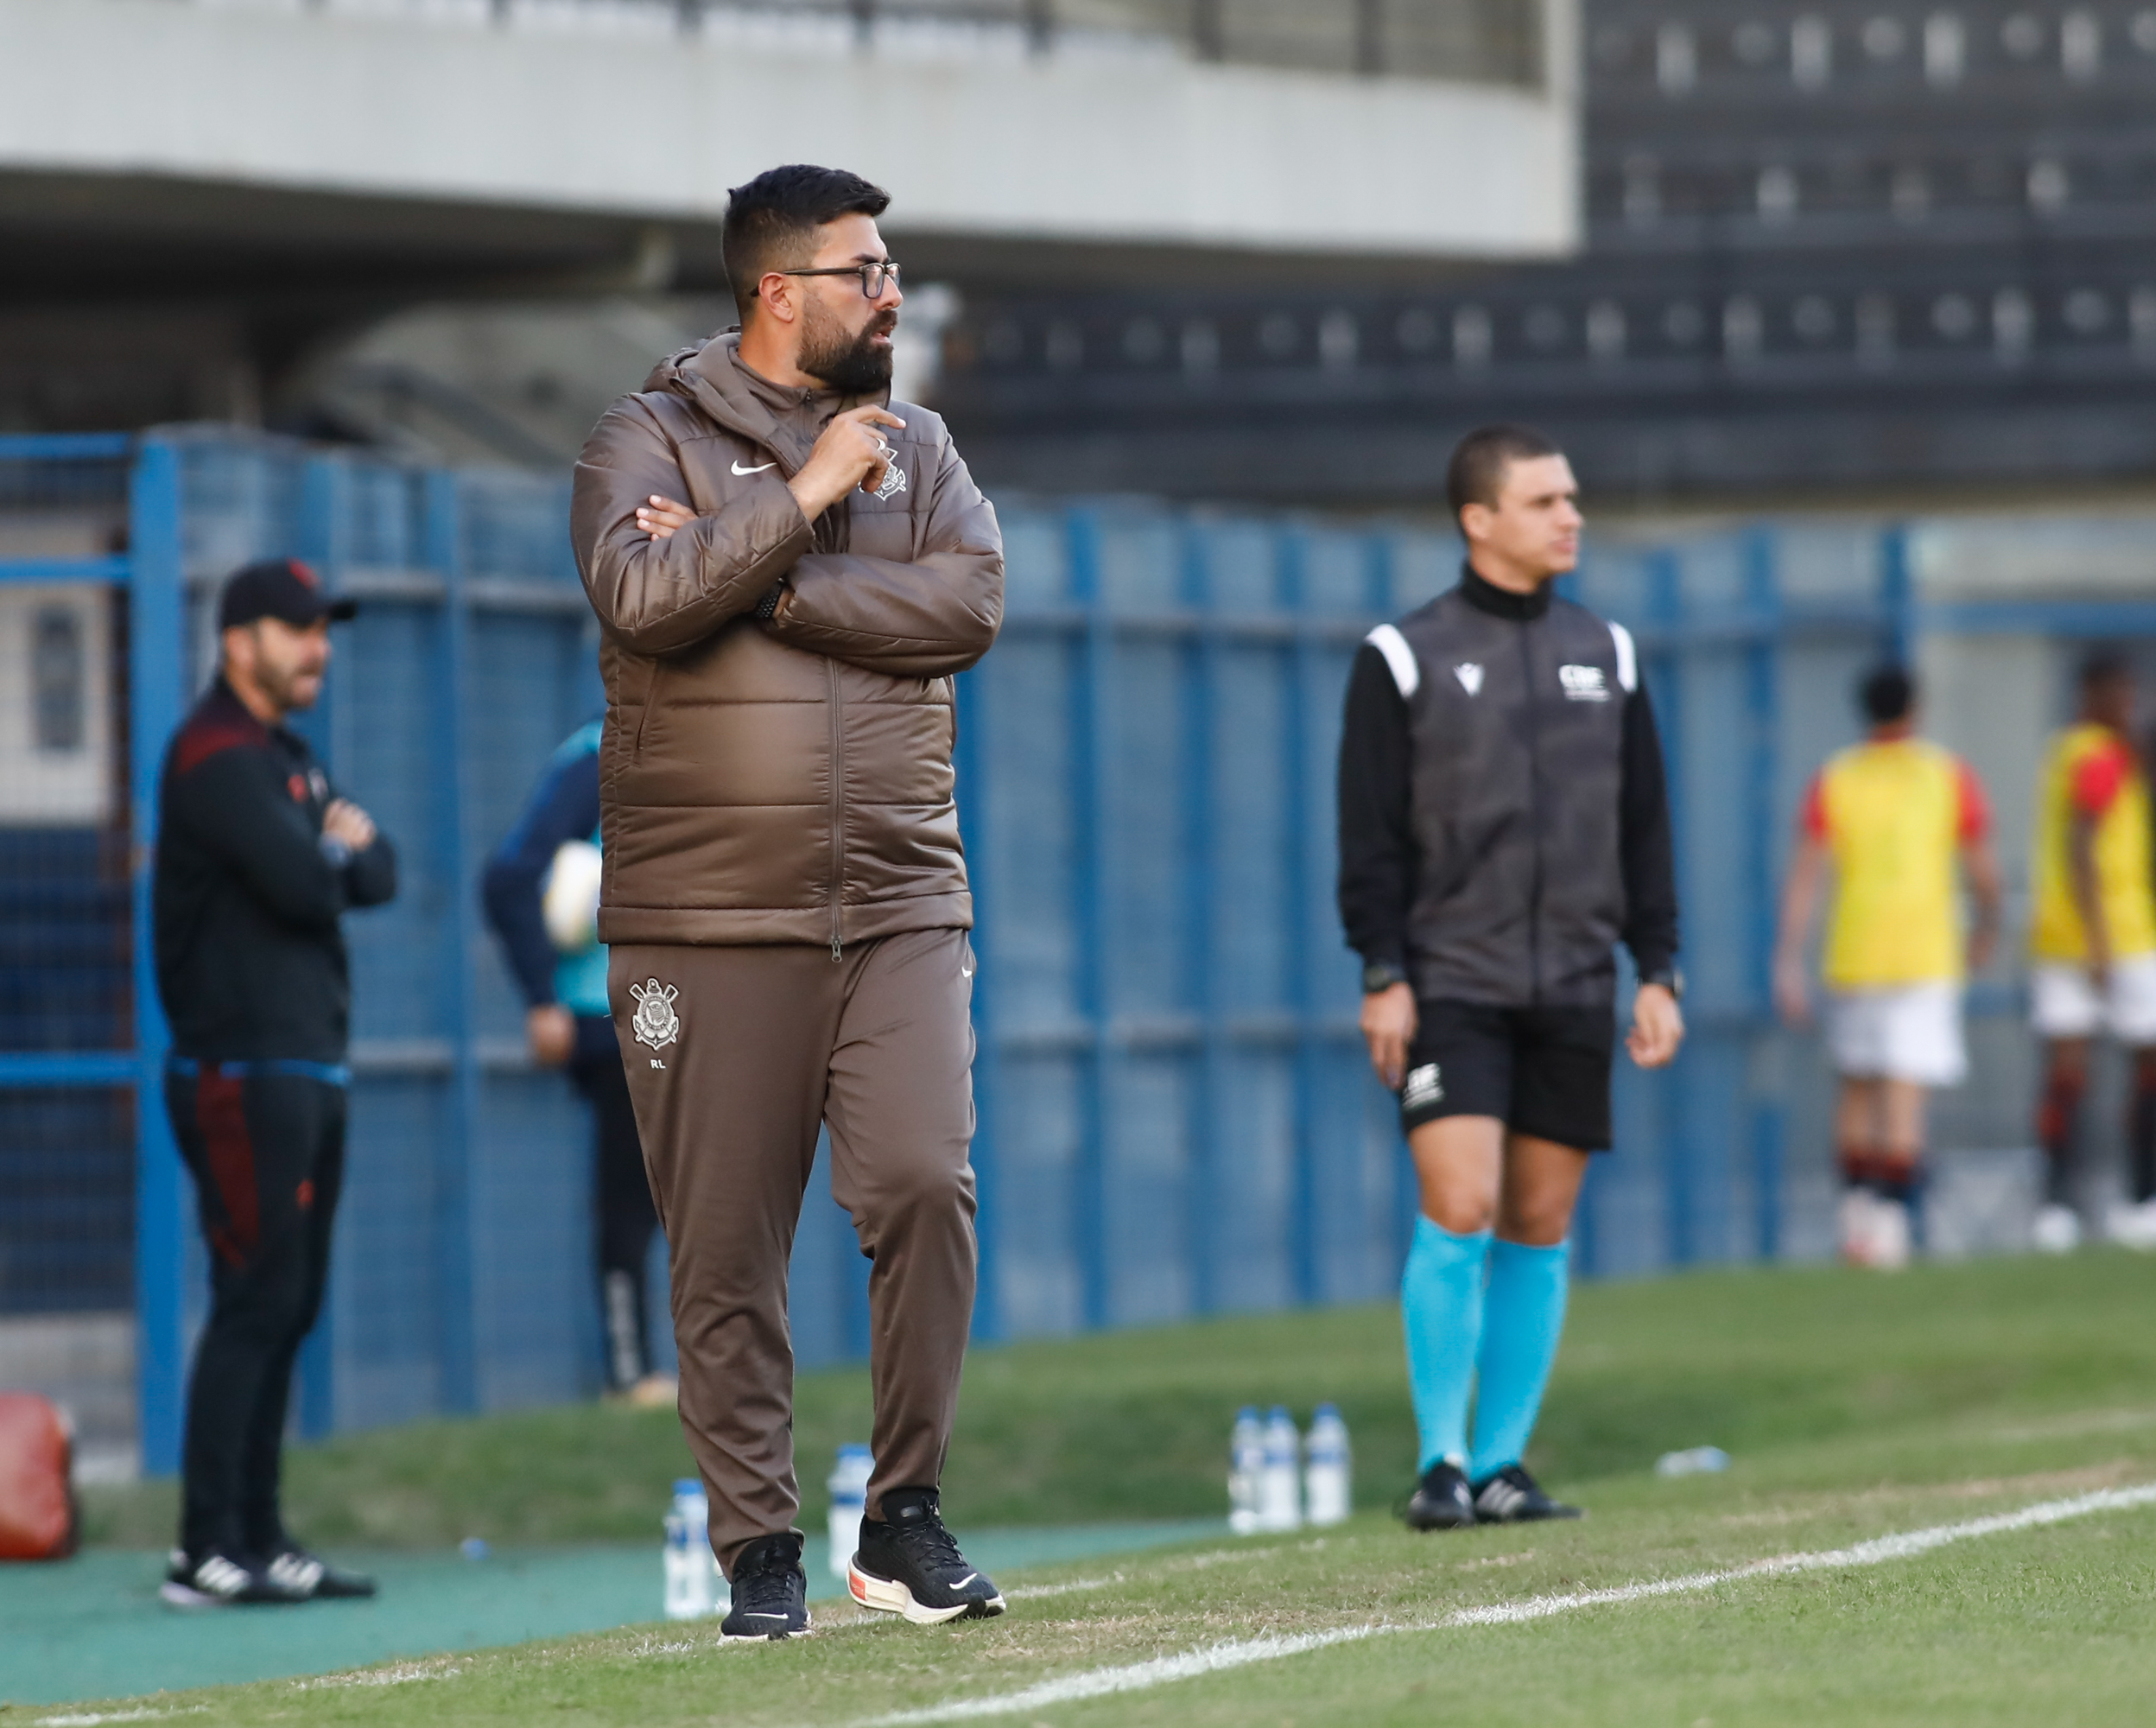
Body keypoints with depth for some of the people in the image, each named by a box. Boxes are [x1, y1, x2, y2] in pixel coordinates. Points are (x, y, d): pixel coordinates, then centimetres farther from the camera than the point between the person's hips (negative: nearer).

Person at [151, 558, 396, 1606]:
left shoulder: (286, 759, 21)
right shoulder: (217, 756, -11)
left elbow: (376, 877, 16)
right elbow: (300, 885, -21)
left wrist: (335, 851, -5)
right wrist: (336, 852, -1)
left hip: (307, 1071, 10)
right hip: (243, 1074, -10)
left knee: (287, 1307, 10)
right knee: (256, 1302, -12)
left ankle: (258, 1539, 13)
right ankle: (206, 1552, -13)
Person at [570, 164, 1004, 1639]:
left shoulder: (912, 444, 14)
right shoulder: (654, 439, 3)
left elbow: (970, 602, -4)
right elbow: (641, 597, -16)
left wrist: (762, 586, -10)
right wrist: (801, 498, -14)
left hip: (900, 904, 3)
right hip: (707, 921, -2)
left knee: (926, 1186, -13)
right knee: (727, 1250, 0)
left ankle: (907, 1519, -1)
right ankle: (760, 1549, 8)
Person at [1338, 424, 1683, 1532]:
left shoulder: (1605, 655, 12)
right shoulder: (1404, 659, 0)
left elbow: (1644, 829, 14)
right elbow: (1371, 833, -2)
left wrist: (1659, 971, 7)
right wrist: (1382, 974, -10)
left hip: (1573, 993, 4)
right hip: (1450, 985, -4)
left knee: (1540, 1231, 3)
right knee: (1461, 1211, -15)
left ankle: (1502, 1464, 9)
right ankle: (1442, 1462, -8)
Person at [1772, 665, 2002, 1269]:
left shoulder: (1833, 782, 3)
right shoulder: (1950, 777, 0)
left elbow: (1805, 875, -4)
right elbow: (1983, 870, 2)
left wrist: (1788, 964, -6)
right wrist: (1987, 926, 22)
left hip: (1852, 959, 2)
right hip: (1926, 956, -2)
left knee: (1856, 1085, 17)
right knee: (1904, 1093, -6)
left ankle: (1856, 1211, 12)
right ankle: (1891, 1220, -15)